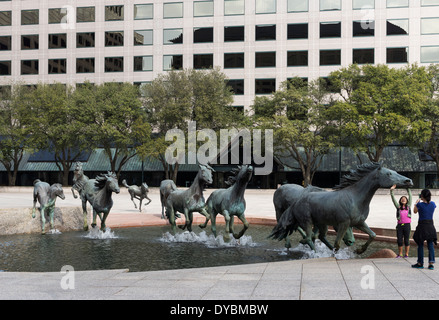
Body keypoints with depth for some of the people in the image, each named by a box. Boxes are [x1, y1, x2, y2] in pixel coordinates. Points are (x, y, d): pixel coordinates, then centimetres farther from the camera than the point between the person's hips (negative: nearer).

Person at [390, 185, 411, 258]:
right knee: (399, 240, 3)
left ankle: (406, 254, 13)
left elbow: (410, 196, 7)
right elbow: (393, 199, 2)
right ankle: (400, 254, 14)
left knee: (406, 240, 4)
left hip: (407, 225, -1)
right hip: (400, 225, 1)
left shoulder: (408, 206, 9)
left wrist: (408, 188, 5)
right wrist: (391, 190, -7)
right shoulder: (398, 207, 8)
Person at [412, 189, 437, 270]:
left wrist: (416, 203, 21)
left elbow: (415, 211, 7)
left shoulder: (420, 204, -12)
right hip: (430, 226, 4)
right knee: (430, 245, 6)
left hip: (422, 226, -4)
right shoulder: (433, 204, 0)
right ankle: (431, 263, -2)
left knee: (420, 245, 6)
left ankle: (420, 263, 12)